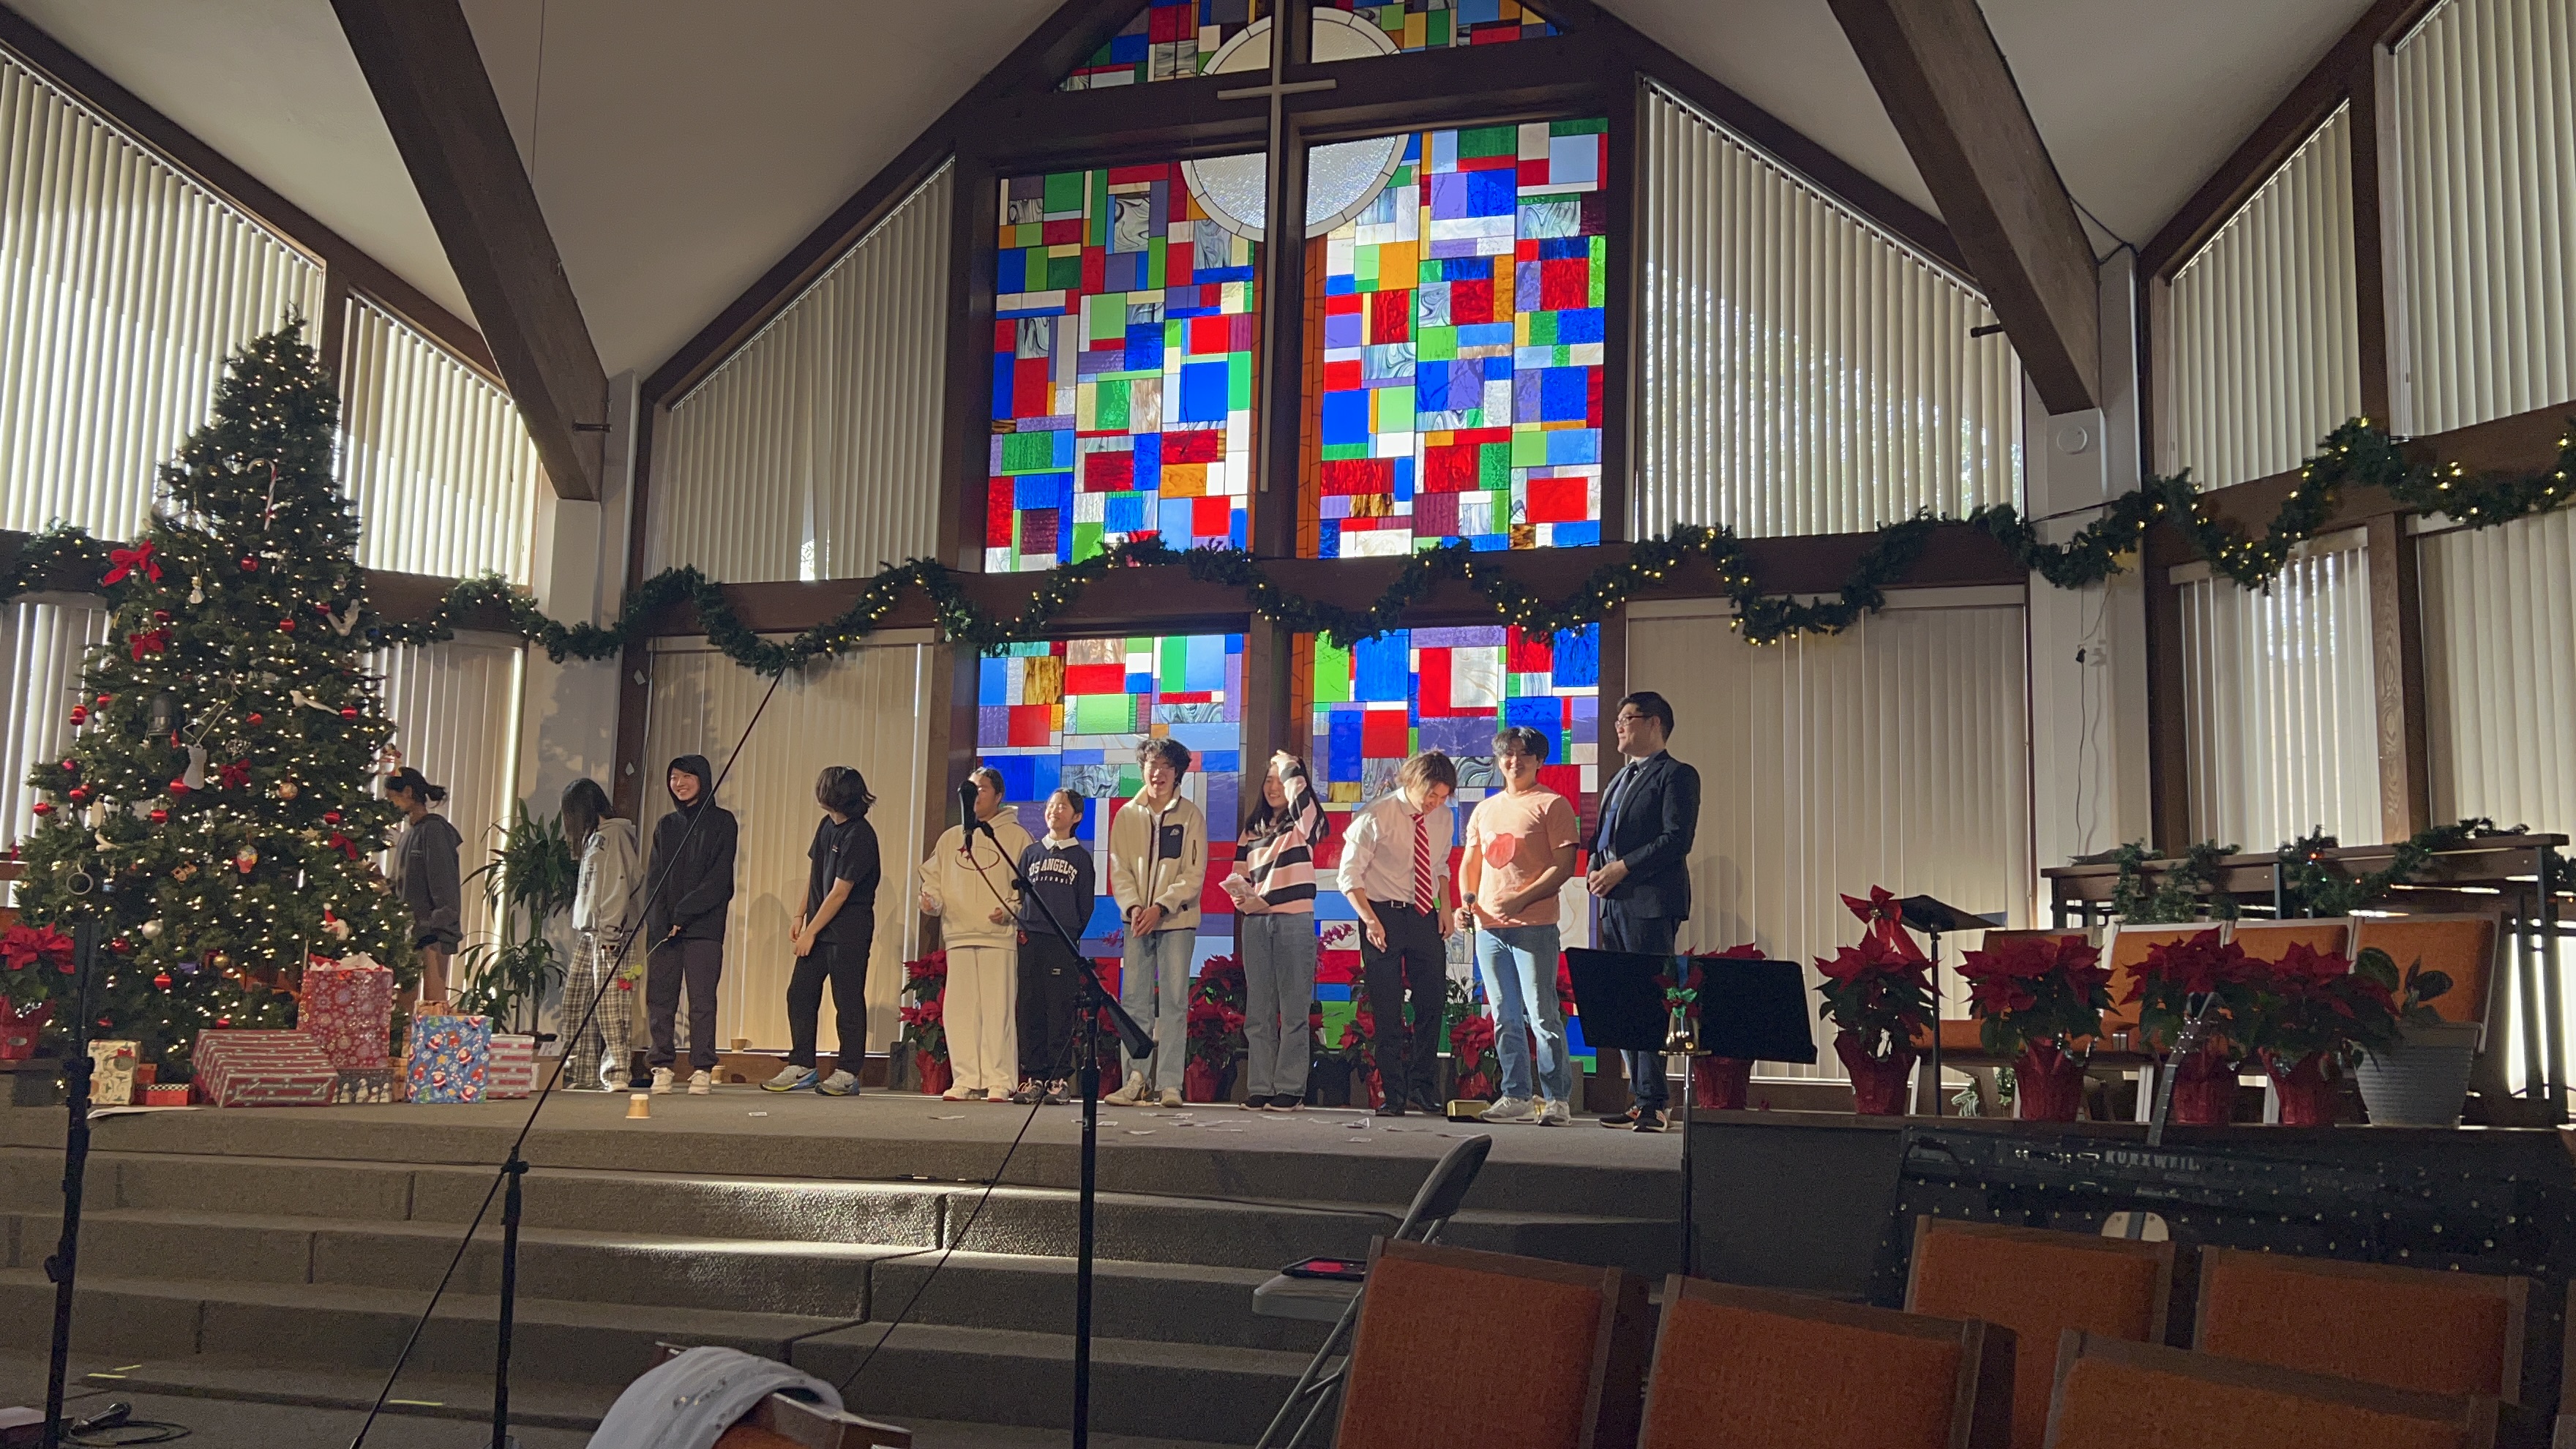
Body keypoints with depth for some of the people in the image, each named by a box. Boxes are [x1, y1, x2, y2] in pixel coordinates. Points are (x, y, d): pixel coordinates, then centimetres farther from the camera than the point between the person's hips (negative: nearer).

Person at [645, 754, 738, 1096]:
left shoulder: (721, 822, 3)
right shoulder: (665, 826, 17)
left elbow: (719, 879, -5)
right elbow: (654, 877, 11)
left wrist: (684, 913, -12)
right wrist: (657, 920, -5)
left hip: (703, 926, -4)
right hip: (663, 928, 4)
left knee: (702, 1000, -6)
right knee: (659, 998, 0)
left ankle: (702, 1070, -4)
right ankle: (662, 1067, 6)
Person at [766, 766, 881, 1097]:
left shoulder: (859, 836, -18)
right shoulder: (826, 825, 8)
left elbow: (839, 892, -17)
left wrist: (811, 932, -13)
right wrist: (800, 916, 13)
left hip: (848, 932, -9)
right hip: (819, 926, 9)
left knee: (847, 1001, -1)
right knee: (800, 993, 9)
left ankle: (847, 1074, 5)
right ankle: (801, 1066, 17)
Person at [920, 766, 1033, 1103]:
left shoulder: (1015, 836, 6)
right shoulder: (950, 838, 19)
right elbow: (932, 876, 21)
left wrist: (1011, 910, -13)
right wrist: (930, 899, 0)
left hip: (999, 936, -4)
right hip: (958, 935, 5)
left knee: (997, 1009, -7)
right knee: (959, 1009, 2)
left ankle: (998, 1081, -5)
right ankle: (965, 1079, 6)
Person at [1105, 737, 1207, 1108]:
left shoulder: (1191, 816, 2)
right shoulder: (1127, 816, 10)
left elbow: (1194, 874, -3)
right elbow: (1119, 869, 6)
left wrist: (1160, 907, -15)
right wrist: (1133, 906, -11)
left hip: (1178, 920, -2)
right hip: (1137, 920, 2)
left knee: (1174, 1001, -4)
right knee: (1134, 1001, 0)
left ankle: (1170, 1083, -3)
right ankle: (1136, 1079, 4)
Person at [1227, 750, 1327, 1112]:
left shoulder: (1304, 823, 4)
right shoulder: (1253, 828, 19)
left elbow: (1297, 788, -16)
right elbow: (1240, 876, 18)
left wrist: (1287, 763, 3)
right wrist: (1241, 895, -4)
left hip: (1295, 920, -5)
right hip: (1255, 923, 5)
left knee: (1293, 1010, -4)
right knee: (1258, 1011, 4)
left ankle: (1290, 1089, -3)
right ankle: (1259, 1088, 7)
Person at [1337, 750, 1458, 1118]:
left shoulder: (1444, 818, 4)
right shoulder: (1376, 817, -12)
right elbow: (1350, 874, -11)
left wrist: (1445, 907, 5)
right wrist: (1369, 919, -21)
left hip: (1426, 918, 5)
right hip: (1384, 917, -5)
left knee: (1433, 1004, 6)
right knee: (1387, 1011, 0)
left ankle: (1423, 1089, 19)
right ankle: (1393, 1096, 9)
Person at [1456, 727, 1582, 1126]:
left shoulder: (1551, 805, 0)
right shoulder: (1484, 810, 18)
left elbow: (1564, 865, -7)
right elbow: (1470, 864, 23)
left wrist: (1521, 899, -17)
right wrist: (1467, 901, 4)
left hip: (1533, 925, -6)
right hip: (1488, 926, 6)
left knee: (1542, 1014, -7)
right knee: (1504, 1018, 9)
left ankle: (1557, 1099, -2)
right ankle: (1516, 1097, 14)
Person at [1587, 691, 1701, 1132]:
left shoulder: (1676, 775, -3)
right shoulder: (1619, 779, 24)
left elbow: (1677, 839, -13)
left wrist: (1622, 869, -15)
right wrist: (1596, 870, 5)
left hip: (1651, 904, -9)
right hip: (1614, 903, 9)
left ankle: (1653, 1105, -8)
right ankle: (1642, 1099, 12)